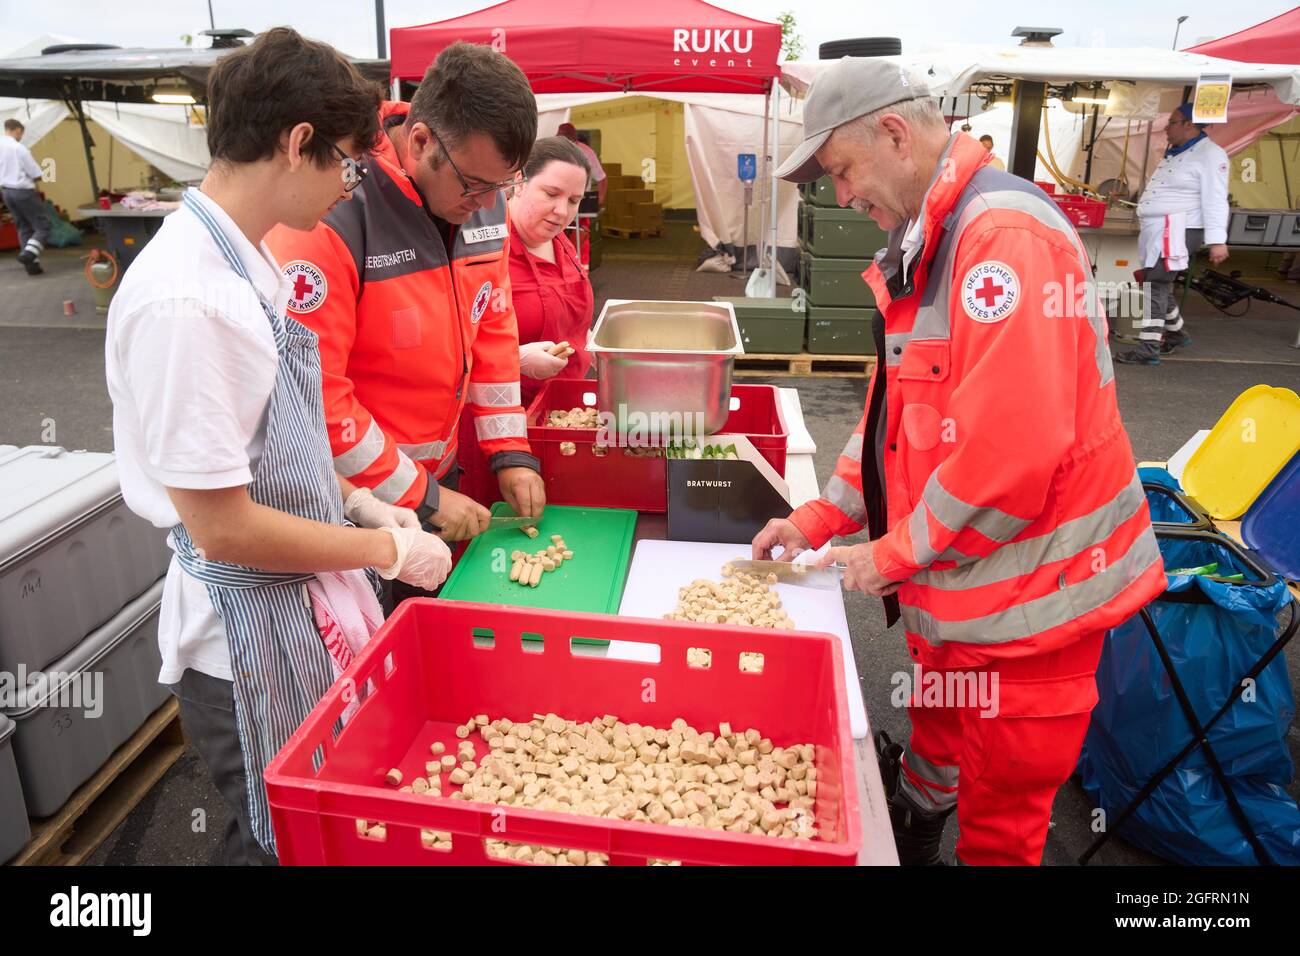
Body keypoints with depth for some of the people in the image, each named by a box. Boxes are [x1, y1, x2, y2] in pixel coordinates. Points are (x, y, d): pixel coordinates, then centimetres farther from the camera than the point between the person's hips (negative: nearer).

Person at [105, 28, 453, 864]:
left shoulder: (248, 260, 2)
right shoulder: (183, 299, -26)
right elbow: (222, 526, -24)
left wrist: (355, 500, 4)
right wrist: (389, 551, -15)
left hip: (314, 600, 8)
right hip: (251, 639, -8)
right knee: (284, 841, 16)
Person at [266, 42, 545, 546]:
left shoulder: (481, 198, -4)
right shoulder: (332, 218, -25)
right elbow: (311, 393, -24)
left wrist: (510, 452, -1)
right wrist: (417, 496, -18)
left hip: (440, 476, 6)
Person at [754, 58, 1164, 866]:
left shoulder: (1006, 234, -21)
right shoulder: (927, 242, 10)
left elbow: (1013, 443, -29)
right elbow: (897, 407, 15)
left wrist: (896, 551, -16)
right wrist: (822, 517, 7)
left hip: (1026, 594, -9)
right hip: (955, 585, 9)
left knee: (1000, 815, 11)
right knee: (941, 748, 28)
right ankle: (906, 839, 50)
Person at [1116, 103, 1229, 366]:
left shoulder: (1210, 154, -10)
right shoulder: (1175, 152, 19)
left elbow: (1215, 200, -17)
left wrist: (1217, 240, -23)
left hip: (1178, 230, -10)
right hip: (1157, 230, 10)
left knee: (1156, 287, -14)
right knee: (1156, 285, 15)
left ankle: (1148, 348, -13)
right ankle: (1177, 333, 32)